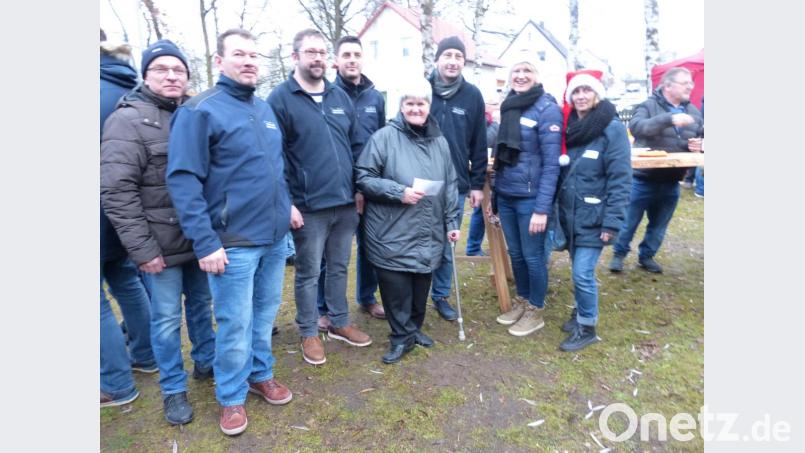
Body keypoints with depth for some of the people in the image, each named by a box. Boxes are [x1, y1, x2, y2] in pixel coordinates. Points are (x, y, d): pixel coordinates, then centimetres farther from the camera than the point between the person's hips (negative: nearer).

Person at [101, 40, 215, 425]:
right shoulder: (129, 119, -9)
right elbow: (116, 191, -15)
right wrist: (142, 248, -17)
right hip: (161, 244, -5)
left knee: (201, 304, 19)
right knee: (167, 317, 6)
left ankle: (206, 362, 40)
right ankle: (173, 389, 24)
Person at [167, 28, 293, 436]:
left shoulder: (264, 108, 12)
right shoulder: (199, 111, -10)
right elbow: (183, 179, -16)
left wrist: (287, 205, 14)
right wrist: (204, 242, -20)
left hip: (275, 236, 6)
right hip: (233, 242, -6)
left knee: (265, 313, 18)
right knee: (235, 324, 5)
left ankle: (260, 374, 39)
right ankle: (231, 397, 26)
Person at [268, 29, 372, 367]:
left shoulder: (341, 97, 12)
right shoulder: (280, 98, -6)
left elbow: (356, 146, 16)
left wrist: (360, 189, 10)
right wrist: (286, 202, -15)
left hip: (346, 203, 6)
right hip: (308, 207, -5)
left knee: (339, 268, 17)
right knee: (308, 273, 8)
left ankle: (339, 323, 35)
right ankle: (309, 333, 25)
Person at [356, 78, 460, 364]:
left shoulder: (440, 142, 11)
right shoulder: (384, 137, -7)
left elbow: (450, 186, 15)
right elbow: (364, 178, -8)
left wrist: (451, 222, 11)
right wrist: (399, 192, -17)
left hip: (428, 235, 5)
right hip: (392, 235, -4)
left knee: (421, 287, 13)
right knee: (396, 289, 1)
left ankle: (414, 328, 36)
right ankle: (402, 336, 22)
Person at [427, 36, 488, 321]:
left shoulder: (472, 95, 2)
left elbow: (479, 144, 6)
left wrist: (478, 183, 3)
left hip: (456, 185, 2)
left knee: (447, 247, 12)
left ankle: (441, 296, 30)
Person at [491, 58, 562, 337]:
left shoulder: (547, 108, -11)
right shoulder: (509, 106, 9)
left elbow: (551, 162, -15)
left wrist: (542, 208, -20)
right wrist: (494, 194, 11)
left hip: (530, 197, -6)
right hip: (505, 195, 6)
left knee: (532, 256, 7)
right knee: (515, 253, 16)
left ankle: (536, 311, 25)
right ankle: (521, 301, 36)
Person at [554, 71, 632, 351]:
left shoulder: (613, 129, -11)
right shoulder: (571, 128, 8)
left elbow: (620, 179, -15)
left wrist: (612, 222, -19)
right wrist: (560, 210, 9)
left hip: (593, 218, -6)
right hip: (570, 215, 6)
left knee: (583, 273, -6)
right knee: (579, 270, 16)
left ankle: (587, 328, 13)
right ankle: (580, 312, 35)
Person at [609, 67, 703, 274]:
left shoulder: (694, 112, 9)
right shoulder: (648, 106, -9)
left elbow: (700, 139, 18)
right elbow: (636, 126, -28)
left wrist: (697, 146, -6)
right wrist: (669, 119, -38)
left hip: (670, 182, 6)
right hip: (643, 179, -5)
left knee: (659, 225, 15)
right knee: (629, 222, 6)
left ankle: (646, 256, 32)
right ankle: (619, 254, 25)